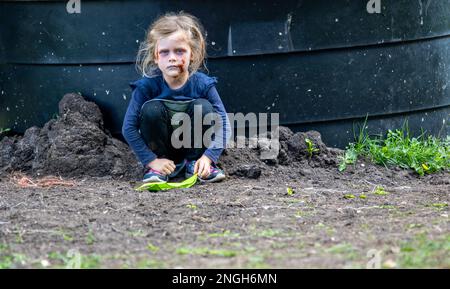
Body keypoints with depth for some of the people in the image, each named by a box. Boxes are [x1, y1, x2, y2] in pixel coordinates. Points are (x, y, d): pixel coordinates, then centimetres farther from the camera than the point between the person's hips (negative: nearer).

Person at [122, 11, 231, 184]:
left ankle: (193, 163, -5)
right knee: (152, 108, -27)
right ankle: (156, 168, -11)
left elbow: (222, 124, -14)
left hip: (193, 147, 1)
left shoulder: (203, 84, -16)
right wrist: (151, 161, -23)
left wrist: (208, 157, -25)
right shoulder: (146, 86, -19)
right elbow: (129, 128, -17)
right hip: (160, 149, -1)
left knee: (203, 107, -23)